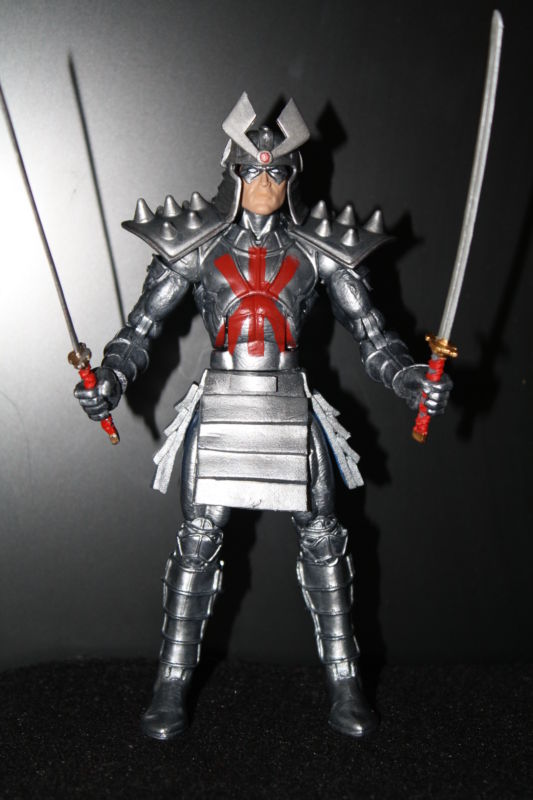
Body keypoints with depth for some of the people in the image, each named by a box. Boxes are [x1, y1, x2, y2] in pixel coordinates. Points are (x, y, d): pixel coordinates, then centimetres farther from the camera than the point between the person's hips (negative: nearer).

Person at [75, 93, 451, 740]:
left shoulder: (317, 250, 3)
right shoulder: (196, 245, 1)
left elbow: (371, 335, 3)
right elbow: (140, 330, 1)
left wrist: (412, 381, -13)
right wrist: (109, 379, -17)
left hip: (291, 413, 1)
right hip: (219, 412, -1)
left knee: (322, 542, 4)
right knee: (197, 542, 1)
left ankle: (343, 685, 18)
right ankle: (172, 687, 15)